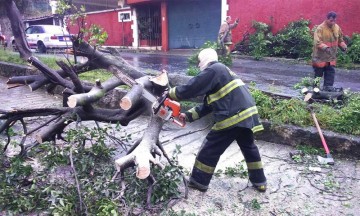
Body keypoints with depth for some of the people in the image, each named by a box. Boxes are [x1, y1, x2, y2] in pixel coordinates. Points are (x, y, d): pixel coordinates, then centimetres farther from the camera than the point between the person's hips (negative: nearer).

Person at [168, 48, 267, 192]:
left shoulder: (213, 70, -5)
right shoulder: (223, 72, 25)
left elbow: (191, 89, -11)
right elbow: (207, 106, 21)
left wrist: (171, 93, 5)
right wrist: (188, 115, 17)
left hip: (233, 117, -10)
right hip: (247, 113, 10)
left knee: (210, 149, 5)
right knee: (249, 147, 26)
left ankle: (199, 182, 19)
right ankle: (260, 182, 36)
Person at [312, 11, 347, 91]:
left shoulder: (337, 27, 4)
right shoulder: (320, 28, -15)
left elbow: (340, 40, 17)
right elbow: (317, 42, -24)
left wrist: (343, 46, 2)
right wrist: (325, 47, -37)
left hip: (331, 56, 5)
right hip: (320, 56, -5)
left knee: (331, 71, 3)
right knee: (318, 73, 4)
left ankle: (328, 86, 10)